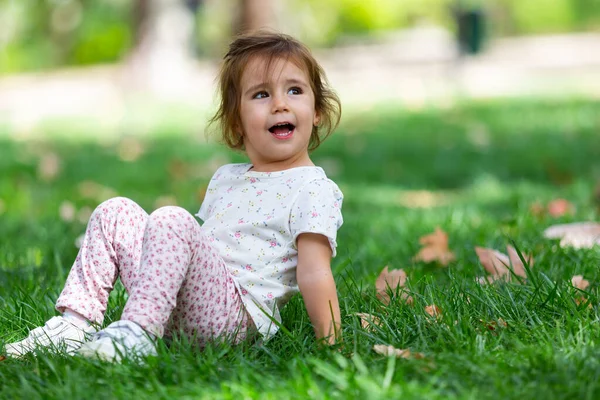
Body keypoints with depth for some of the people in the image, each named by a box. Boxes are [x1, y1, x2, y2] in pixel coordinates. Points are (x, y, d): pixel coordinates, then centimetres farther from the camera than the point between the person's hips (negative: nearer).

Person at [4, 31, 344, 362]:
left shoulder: (315, 189, -3)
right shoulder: (225, 178, 22)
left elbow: (314, 273, -12)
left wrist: (331, 344, -19)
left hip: (234, 317, -8)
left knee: (172, 220, -29)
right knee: (116, 212, 7)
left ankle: (137, 333, -36)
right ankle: (75, 325, -1)